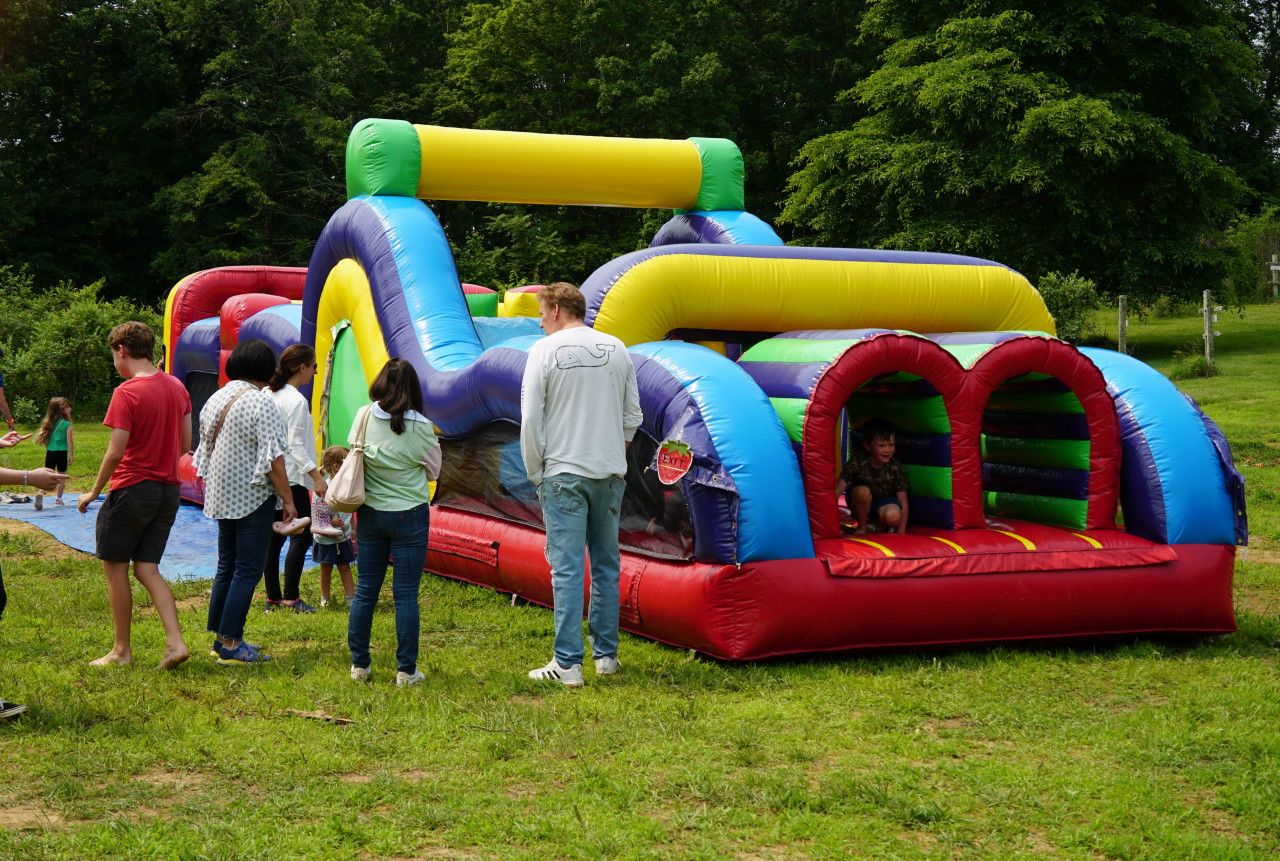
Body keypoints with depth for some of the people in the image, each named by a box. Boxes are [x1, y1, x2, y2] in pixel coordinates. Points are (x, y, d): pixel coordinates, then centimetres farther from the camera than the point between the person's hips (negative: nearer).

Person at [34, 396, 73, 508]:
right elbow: (70, 442, -9)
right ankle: (58, 498, 13)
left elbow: (45, 439, 10)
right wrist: (71, 456, -3)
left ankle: (40, 492, -17)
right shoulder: (67, 424, -8)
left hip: (50, 452, 4)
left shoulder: (50, 423, 8)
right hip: (62, 452, -4)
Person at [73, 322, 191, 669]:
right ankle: (175, 643, -2)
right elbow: (185, 444, 11)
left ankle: (121, 650, 13)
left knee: (115, 566, 8)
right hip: (168, 490, 7)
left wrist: (94, 492, -6)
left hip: (131, 488, -7)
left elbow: (115, 451, -17)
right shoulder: (176, 387, 7)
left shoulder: (126, 393, -15)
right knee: (147, 568, 11)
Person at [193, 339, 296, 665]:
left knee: (226, 567, 15)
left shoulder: (215, 400, 9)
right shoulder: (261, 403, -16)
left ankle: (220, 638, 19)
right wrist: (288, 500, -12)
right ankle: (230, 645, -3)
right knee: (247, 571, -3)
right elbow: (273, 459, -19)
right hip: (253, 498, -8)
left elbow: (204, 453, 17)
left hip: (221, 497, 8)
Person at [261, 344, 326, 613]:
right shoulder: (296, 400, -14)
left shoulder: (270, 396, 10)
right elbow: (295, 444, -18)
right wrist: (316, 476, -19)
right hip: (292, 479, -9)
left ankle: (273, 598, 14)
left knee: (274, 538, 10)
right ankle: (291, 598, -2)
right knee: (301, 537, -2)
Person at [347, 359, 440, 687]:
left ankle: (359, 665, 17)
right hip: (410, 515, -3)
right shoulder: (421, 427, -12)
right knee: (406, 594, 1)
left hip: (370, 513, 3)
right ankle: (407, 671, 4)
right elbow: (433, 471, 2)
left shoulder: (364, 418, -6)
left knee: (365, 590, 11)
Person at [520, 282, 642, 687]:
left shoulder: (545, 351, -5)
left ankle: (567, 664, -4)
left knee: (567, 568, -3)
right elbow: (632, 416, 10)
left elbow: (530, 421, -6)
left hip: (564, 473, -4)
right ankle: (606, 654, 19)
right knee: (606, 565, 13)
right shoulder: (617, 349, 7)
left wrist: (535, 473, 3)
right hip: (610, 472, 4)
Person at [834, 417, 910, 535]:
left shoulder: (895, 467, -19)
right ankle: (862, 528, -10)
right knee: (862, 491, -34)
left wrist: (901, 532, -17)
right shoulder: (858, 462, -23)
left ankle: (877, 525, 2)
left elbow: (903, 504, -14)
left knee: (893, 517, -33)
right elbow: (838, 490, -26)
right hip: (861, 505, 0)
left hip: (883, 503, 0)